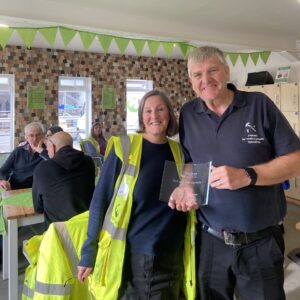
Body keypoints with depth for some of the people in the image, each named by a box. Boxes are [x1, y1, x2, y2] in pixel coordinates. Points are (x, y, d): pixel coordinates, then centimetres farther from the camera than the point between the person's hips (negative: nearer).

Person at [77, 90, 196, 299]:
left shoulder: (180, 152, 2)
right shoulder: (124, 148, -8)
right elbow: (100, 201, -7)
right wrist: (88, 254, -5)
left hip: (170, 260, 3)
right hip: (128, 258, -2)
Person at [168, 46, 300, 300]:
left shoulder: (259, 104, -7)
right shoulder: (188, 114, 2)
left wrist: (247, 176, -21)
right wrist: (186, 186, -9)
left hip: (261, 243, -2)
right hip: (210, 241, 3)